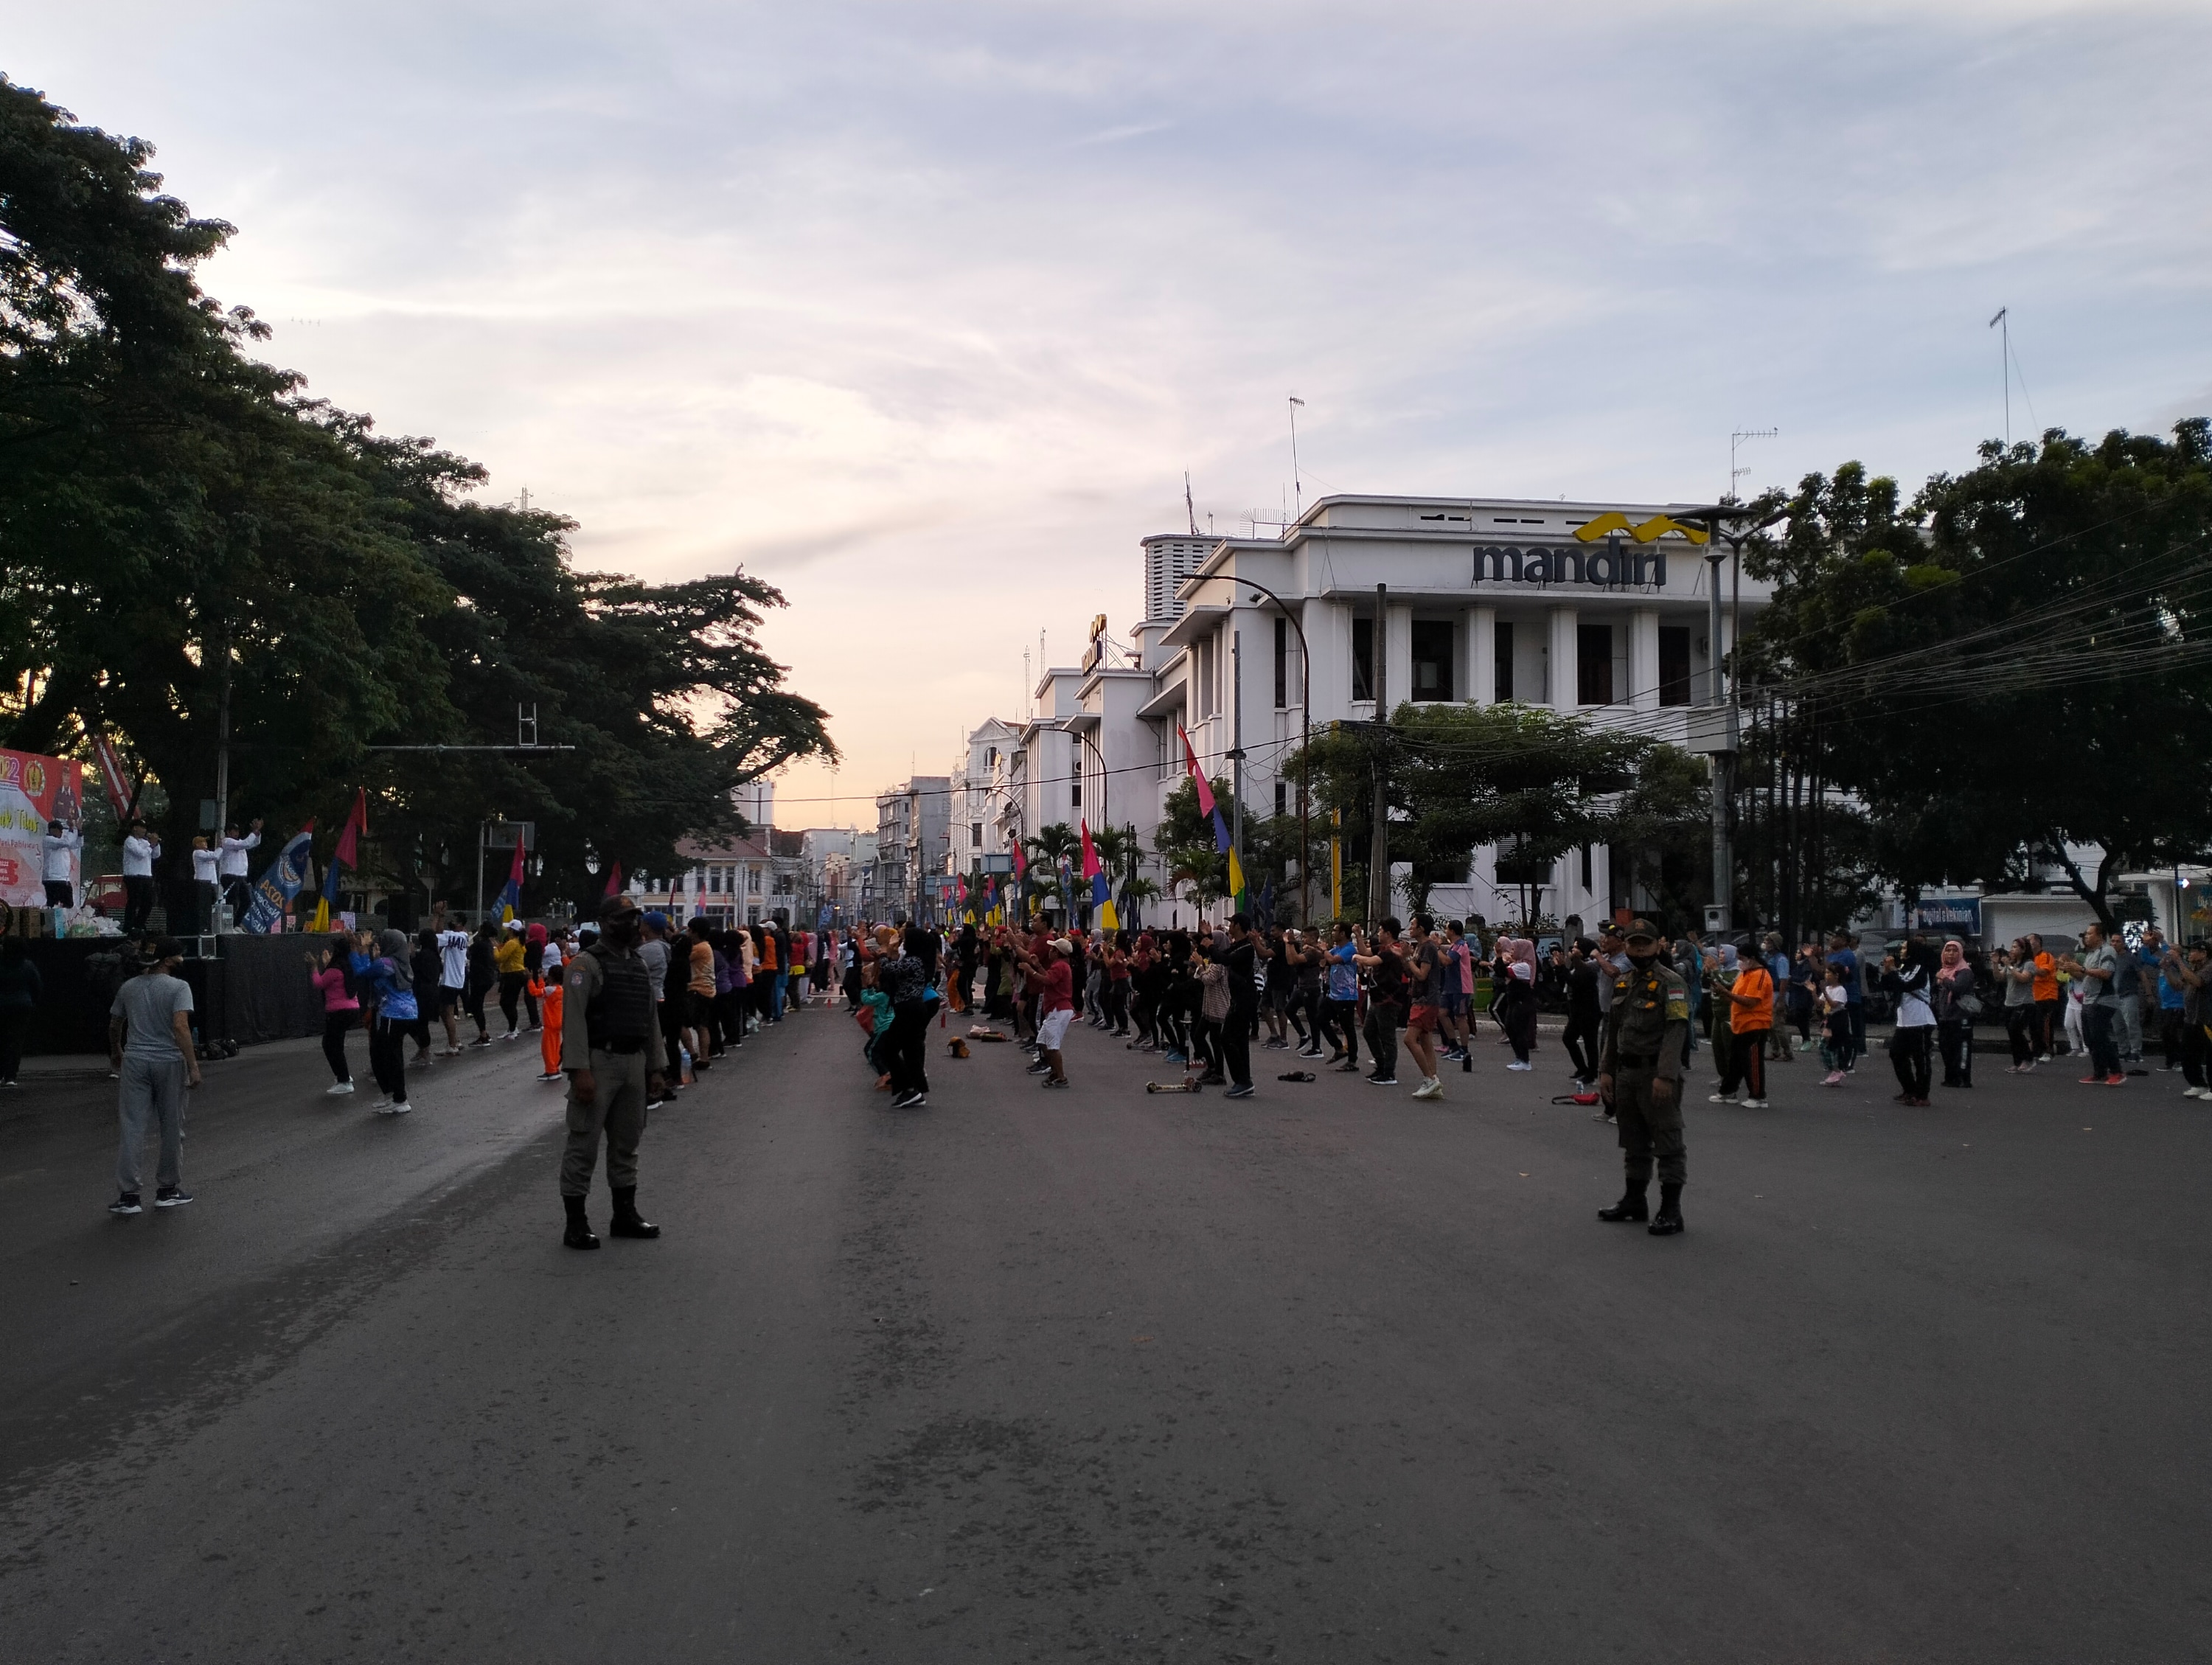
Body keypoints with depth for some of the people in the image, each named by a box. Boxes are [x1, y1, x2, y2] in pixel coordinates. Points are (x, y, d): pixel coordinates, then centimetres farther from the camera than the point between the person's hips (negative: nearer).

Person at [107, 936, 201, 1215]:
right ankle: (169, 1190, 17)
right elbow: (181, 1027, -20)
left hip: (135, 1062, 4)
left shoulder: (129, 988, 8)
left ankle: (127, 1194, 1)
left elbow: (114, 1025, 20)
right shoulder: (178, 987, -9)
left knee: (132, 1129, 4)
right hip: (169, 1063, -4)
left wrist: (116, 1053, 39)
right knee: (171, 1129, 9)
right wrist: (193, 1066, -19)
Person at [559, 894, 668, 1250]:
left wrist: (655, 1068, 13)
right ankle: (576, 1223, 4)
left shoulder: (640, 966, 15)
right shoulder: (585, 964, -8)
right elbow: (573, 1020, -16)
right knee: (584, 1144, -2)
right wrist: (579, 1071, -23)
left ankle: (625, 1214, 25)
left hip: (634, 1062, 7)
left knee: (627, 1142, 14)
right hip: (598, 1061, -7)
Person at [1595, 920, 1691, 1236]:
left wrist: (1665, 1076, -25)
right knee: (1633, 1142, 17)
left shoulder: (1671, 983, -10)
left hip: (1657, 1074, -8)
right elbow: (1612, 1030, 17)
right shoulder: (1622, 982, 13)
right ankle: (1635, 1200, 29)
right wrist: (1606, 1070, 11)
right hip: (1626, 1073, 8)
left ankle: (1671, 1210, 3)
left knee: (1668, 1143, -2)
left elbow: (1676, 1032, -18)